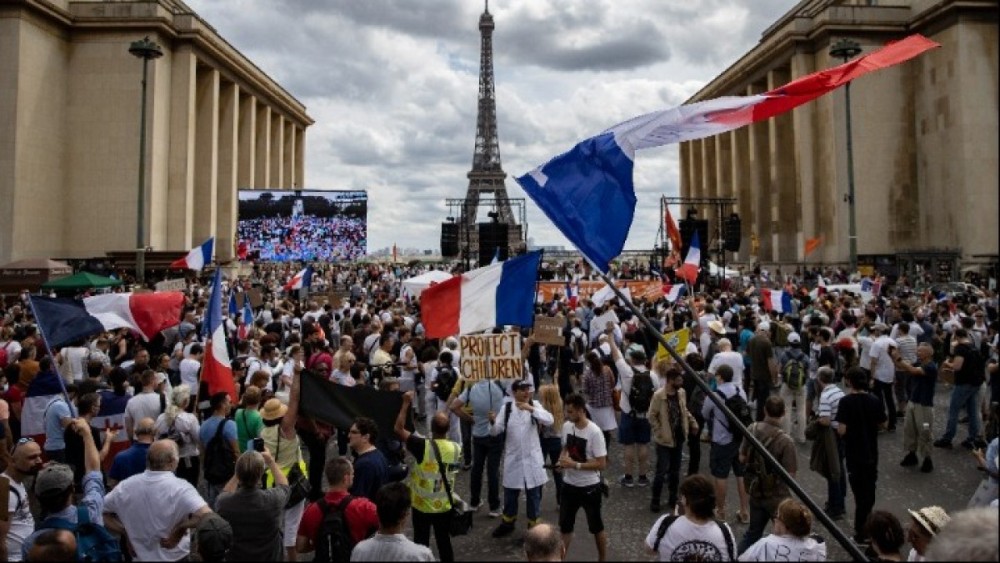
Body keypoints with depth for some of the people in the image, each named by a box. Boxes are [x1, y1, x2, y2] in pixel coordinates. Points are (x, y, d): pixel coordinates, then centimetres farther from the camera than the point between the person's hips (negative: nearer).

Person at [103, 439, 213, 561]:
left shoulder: (125, 486, -8)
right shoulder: (180, 487, -24)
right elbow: (206, 515, -37)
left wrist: (126, 531, 0)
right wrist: (180, 528, -21)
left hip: (141, 557, 4)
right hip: (175, 557, -4)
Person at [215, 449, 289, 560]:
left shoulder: (223, 502, -24)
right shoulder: (273, 499, -27)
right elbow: (283, 485, -1)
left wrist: (242, 468, 1)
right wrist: (271, 461, 8)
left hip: (235, 557, 1)